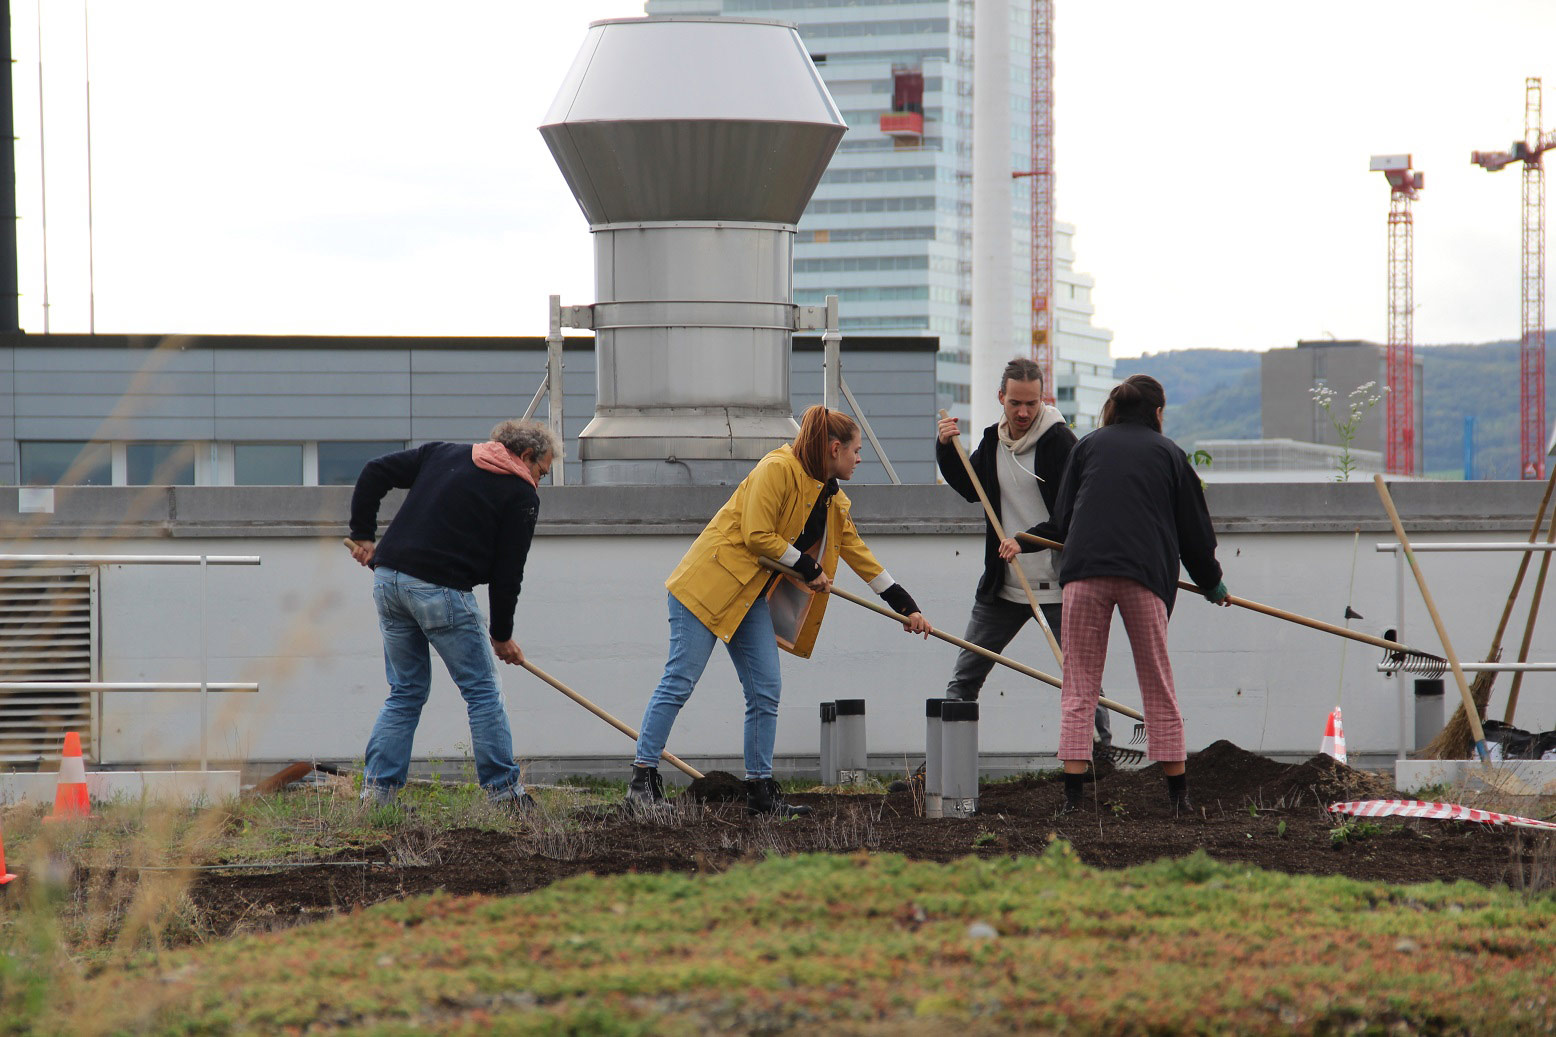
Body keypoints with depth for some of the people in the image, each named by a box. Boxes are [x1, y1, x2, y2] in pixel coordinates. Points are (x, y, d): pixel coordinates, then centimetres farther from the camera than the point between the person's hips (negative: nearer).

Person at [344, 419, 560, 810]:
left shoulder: (443, 454, 18)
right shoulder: (521, 496, 2)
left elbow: (374, 473, 16)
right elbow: (508, 573, 1)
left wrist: (363, 534, 21)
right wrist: (502, 635, 12)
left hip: (388, 579, 6)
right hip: (440, 589, -6)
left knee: (406, 692, 16)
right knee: (482, 690, 5)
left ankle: (376, 792, 10)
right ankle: (505, 793, 6)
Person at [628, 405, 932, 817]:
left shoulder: (833, 501, 13)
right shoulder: (778, 470, -14)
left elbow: (859, 554, 20)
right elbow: (757, 536, -19)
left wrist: (906, 607, 20)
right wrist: (807, 567, -9)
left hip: (750, 598, 9)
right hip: (709, 583, -9)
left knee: (766, 691, 2)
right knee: (679, 682, -11)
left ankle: (760, 790, 8)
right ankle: (642, 780, -9)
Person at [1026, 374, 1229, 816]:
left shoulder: (1088, 446, 17)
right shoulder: (1169, 453, 15)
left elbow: (1062, 519, 15)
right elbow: (1193, 527, 19)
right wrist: (1212, 583, 32)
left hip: (1084, 570, 0)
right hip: (1145, 573, 0)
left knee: (1080, 687, 2)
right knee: (1158, 687, 8)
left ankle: (1072, 793, -6)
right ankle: (1177, 793, 10)